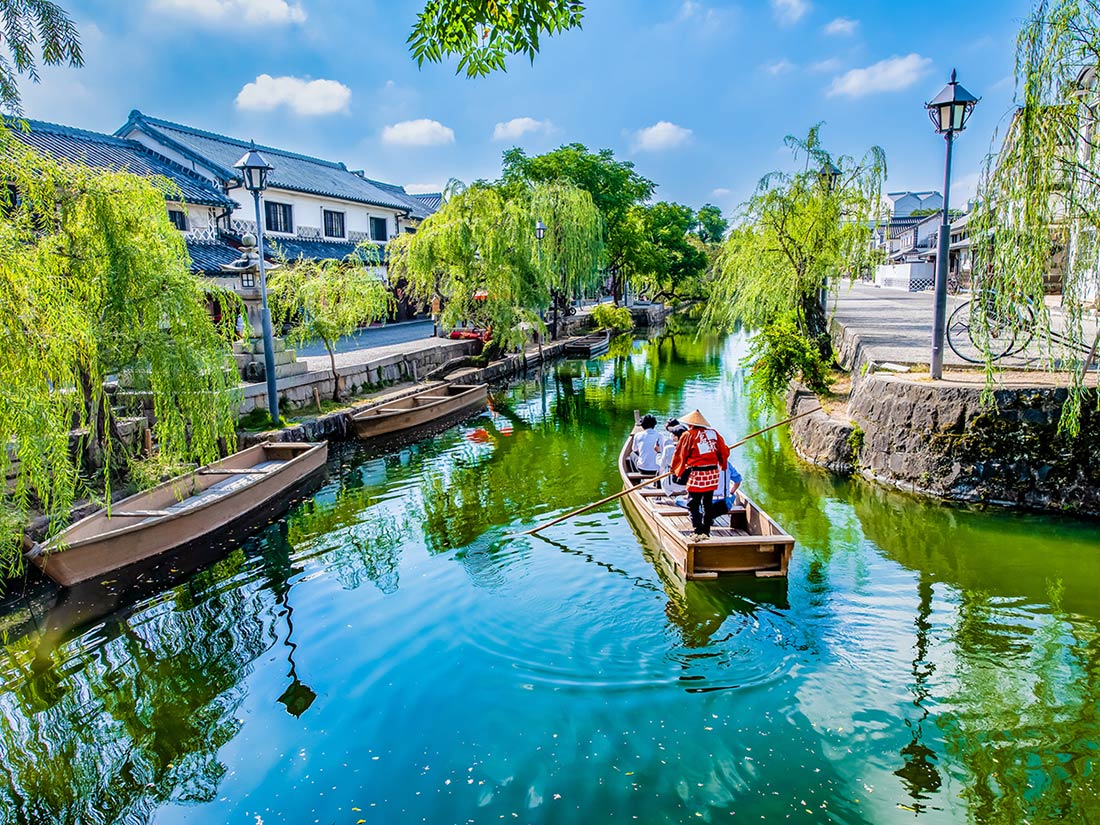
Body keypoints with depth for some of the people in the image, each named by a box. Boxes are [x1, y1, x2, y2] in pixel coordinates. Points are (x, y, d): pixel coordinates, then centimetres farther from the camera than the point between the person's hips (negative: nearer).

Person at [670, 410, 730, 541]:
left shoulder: (688, 435, -4)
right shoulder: (713, 432, 7)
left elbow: (680, 454, 3)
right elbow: (724, 451, 12)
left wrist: (675, 468, 19)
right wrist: (722, 464, 31)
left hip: (697, 474, -5)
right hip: (713, 473, 5)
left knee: (693, 504, 1)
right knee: (707, 504, 16)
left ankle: (698, 532, -9)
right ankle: (706, 532, 21)